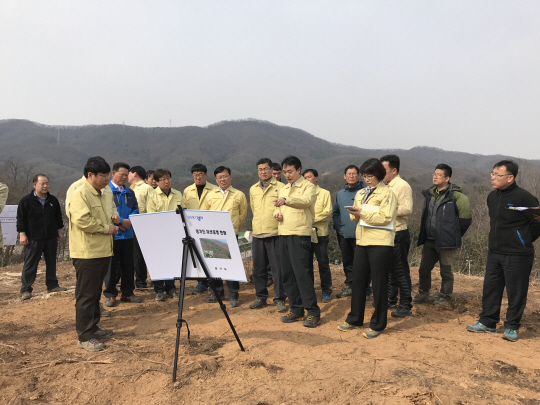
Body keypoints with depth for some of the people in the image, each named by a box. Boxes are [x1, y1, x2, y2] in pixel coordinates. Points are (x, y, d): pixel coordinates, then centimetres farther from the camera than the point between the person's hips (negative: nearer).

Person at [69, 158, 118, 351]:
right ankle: (85, 337, 6)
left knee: (95, 293, 17)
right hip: (87, 253, -9)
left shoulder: (101, 195, 16)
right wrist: (106, 228, -16)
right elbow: (81, 220, -26)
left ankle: (93, 328, 29)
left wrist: (111, 226, 7)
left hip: (102, 251, 9)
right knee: (86, 295, -2)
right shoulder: (80, 195, -13)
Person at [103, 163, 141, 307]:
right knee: (111, 265, 3)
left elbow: (135, 209, 10)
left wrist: (129, 221, -9)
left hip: (127, 234, 6)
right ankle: (110, 294, 15)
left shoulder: (129, 192, 14)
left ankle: (127, 293, 21)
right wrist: (121, 221, -17)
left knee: (128, 264, 10)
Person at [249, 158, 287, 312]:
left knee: (277, 268, -1)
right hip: (257, 234, 5)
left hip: (275, 233, -5)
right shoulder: (253, 189, 15)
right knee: (258, 268, 10)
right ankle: (260, 297, 23)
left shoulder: (280, 187, -1)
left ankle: (280, 299, 9)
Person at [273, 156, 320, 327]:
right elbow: (278, 207, 24)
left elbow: (306, 200, -22)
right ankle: (296, 309, 20)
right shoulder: (283, 189, 20)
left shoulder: (308, 186, -2)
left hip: (300, 234, -7)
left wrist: (286, 200, -39)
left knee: (302, 273, -10)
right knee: (287, 274, 8)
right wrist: (277, 212, -1)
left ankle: (313, 311, 0)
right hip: (283, 234, 7)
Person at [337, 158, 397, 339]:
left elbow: (385, 217, -16)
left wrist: (362, 212, -22)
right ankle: (354, 319, 24)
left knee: (379, 283, 2)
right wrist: (354, 213, -7)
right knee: (357, 280, 10)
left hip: (380, 243, -6)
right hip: (362, 241, 7)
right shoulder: (360, 193, 16)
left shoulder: (387, 193, -6)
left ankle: (377, 325, 13)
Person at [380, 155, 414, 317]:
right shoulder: (386, 187, 16)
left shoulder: (403, 186, -11)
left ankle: (406, 306, 5)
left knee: (401, 270, -3)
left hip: (398, 233, -9)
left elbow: (407, 209, -22)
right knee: (389, 268, 16)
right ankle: (391, 300, 28)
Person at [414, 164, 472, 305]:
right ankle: (423, 294, 27)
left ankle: (444, 296, 22)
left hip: (446, 242, -6)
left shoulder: (455, 196, -12)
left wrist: (454, 234, -1)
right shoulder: (429, 194, 10)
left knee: (446, 270, 6)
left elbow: (465, 218, -8)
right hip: (429, 241, 7)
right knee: (424, 268, 11)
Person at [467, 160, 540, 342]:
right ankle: (487, 322, 25)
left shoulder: (523, 197, -15)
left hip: (517, 255, -7)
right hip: (494, 252, 7)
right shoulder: (492, 196, 7)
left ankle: (512, 327, 18)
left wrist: (524, 241, 2)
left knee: (516, 292, 5)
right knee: (490, 288, 13)